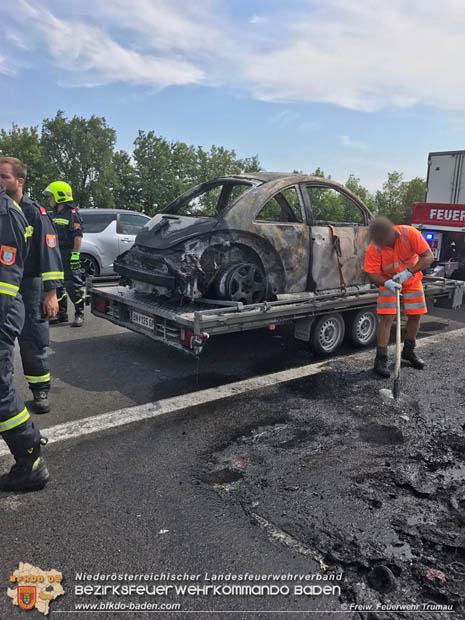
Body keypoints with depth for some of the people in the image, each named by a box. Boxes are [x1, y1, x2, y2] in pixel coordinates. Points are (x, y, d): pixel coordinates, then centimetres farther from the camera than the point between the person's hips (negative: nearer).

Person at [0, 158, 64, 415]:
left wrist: (51, 293, -14)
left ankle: (40, 392, 17)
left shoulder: (34, 212, -5)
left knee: (33, 344, 1)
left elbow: (49, 252, -9)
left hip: (28, 288, -5)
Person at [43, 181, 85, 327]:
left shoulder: (72, 214, -9)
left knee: (73, 286, -5)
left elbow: (78, 236, -15)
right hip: (56, 255, 9)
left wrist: (75, 254, -21)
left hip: (69, 255, -9)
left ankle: (79, 314, 5)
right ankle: (61, 314, 21)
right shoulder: (55, 214, 18)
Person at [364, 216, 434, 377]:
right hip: (388, 283, -2)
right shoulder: (373, 249, -27)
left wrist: (408, 272, -35)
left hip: (412, 280, 2)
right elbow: (372, 274, -24)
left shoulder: (410, 234, -28)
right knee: (387, 318, -12)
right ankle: (381, 360, -5)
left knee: (415, 316, 9)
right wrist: (386, 283, -43)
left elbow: (428, 257, -25)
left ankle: (408, 352, 32)